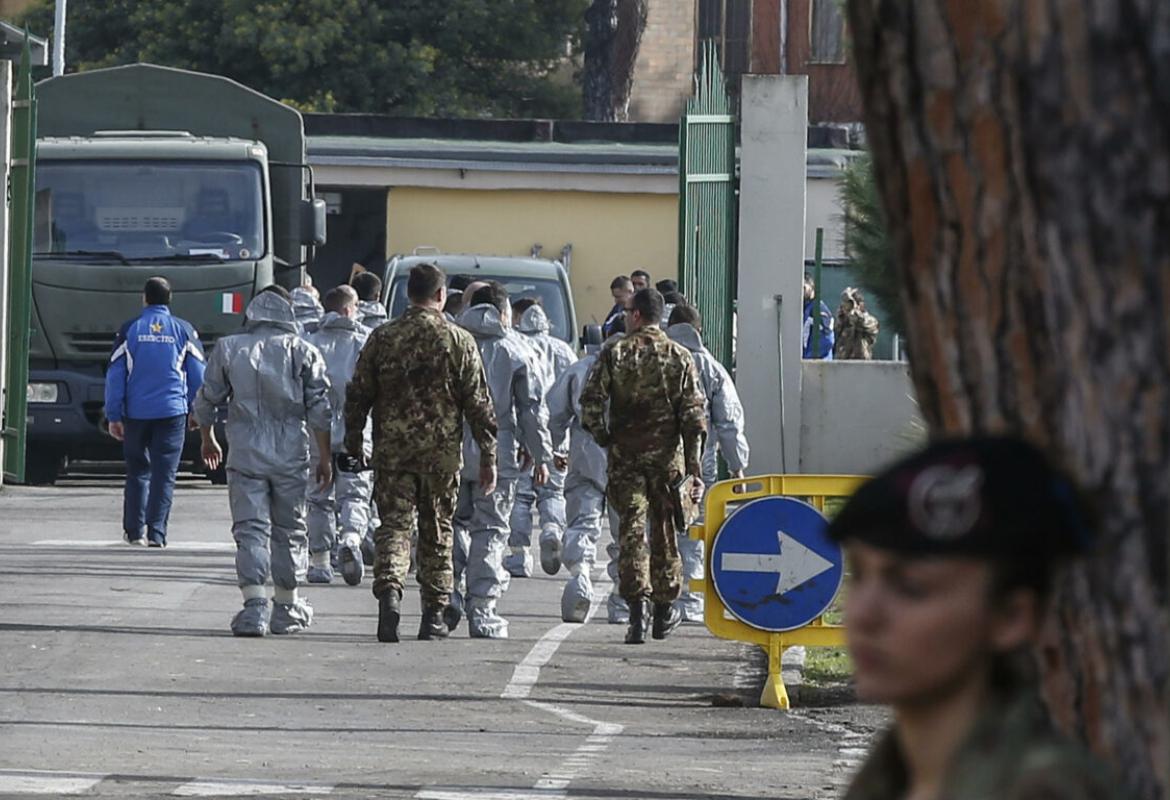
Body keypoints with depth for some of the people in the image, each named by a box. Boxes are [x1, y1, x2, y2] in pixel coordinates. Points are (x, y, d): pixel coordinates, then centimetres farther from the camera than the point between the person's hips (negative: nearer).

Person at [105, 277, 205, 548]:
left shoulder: (130, 330, 1)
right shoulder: (183, 331, 2)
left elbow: (115, 375, 0)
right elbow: (198, 375, 5)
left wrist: (113, 416, 4)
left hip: (136, 413, 1)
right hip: (172, 411, -1)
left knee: (137, 471, 13)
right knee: (164, 474, 0)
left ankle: (134, 530, 13)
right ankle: (156, 532, -7)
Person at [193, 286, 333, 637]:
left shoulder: (229, 349, 3)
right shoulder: (303, 351, 0)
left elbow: (206, 400, 9)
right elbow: (319, 410, -2)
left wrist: (208, 440, 26)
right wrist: (325, 458, 5)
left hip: (245, 455, 0)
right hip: (291, 457, 0)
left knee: (250, 529, -2)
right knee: (290, 530, 13)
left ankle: (255, 605, -18)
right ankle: (287, 607, 20)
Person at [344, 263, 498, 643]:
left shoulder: (382, 338, 2)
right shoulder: (459, 341, -2)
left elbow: (358, 395, 5)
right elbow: (479, 405, -2)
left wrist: (353, 441, 17)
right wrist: (487, 455, 4)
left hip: (392, 451, 1)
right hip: (441, 452, -1)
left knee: (394, 524, 2)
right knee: (437, 530, 10)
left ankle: (389, 591, -23)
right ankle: (435, 614, 15)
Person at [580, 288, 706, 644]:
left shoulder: (614, 354, -2)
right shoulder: (679, 357, 2)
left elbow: (591, 402, -9)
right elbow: (693, 414, -1)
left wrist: (603, 439, 6)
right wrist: (694, 466, -1)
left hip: (625, 454, -1)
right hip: (666, 454, 1)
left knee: (631, 528, -1)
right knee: (664, 528, 13)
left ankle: (638, 606, -16)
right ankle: (665, 610, 22)